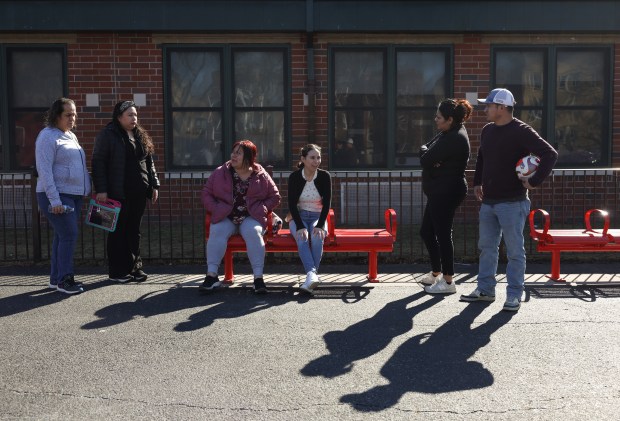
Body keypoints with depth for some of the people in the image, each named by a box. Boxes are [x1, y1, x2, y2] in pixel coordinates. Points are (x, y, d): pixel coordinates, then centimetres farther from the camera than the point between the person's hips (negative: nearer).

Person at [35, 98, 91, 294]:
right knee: (69, 235, -12)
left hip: (74, 195, 8)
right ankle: (64, 280, -4)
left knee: (63, 235, 10)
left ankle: (56, 278, 17)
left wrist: (88, 188, 19)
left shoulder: (71, 136, 17)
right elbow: (44, 170, -16)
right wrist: (54, 199, -22)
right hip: (57, 196, -8)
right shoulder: (48, 136, -10)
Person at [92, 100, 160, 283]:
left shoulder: (141, 136, 14)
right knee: (118, 232, 1)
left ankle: (135, 267, 18)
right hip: (118, 193, -6)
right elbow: (98, 163, -8)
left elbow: (149, 163, 19)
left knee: (134, 231, 10)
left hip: (139, 193, 6)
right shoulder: (107, 135, -4)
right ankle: (117, 272, 8)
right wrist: (101, 190, -14)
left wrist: (154, 185, 13)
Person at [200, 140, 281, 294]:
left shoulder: (261, 175, 7)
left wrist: (262, 209, -2)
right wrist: (215, 210, -4)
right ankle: (211, 275, -31)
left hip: (251, 217, -1)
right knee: (217, 231, -30)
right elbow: (206, 193, 11)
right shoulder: (220, 173, 9)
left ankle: (258, 277, -32)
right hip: (225, 217, 1)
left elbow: (275, 196, 13)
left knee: (253, 232, -34)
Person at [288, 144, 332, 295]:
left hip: (318, 217, 1)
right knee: (302, 237, -33)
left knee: (317, 237, -32)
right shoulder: (294, 177, -6)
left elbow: (327, 203, -6)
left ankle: (311, 275, -35)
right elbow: (292, 204, -10)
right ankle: (312, 274, -48)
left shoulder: (324, 176, -4)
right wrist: (300, 227, -23)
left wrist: (320, 226, -20)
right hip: (298, 217, -1)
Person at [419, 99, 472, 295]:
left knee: (442, 234, -4)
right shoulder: (448, 134, 14)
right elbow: (426, 150, 11)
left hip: (447, 192, -11)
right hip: (439, 192, 11)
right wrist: (426, 151, -11)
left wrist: (425, 151, -1)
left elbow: (426, 160, -22)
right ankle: (435, 273, 31)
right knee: (426, 231, 17)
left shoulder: (453, 139, -20)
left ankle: (447, 282, 7)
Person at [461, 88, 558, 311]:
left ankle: (514, 295, 9)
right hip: (488, 201, 8)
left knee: (515, 251, 1)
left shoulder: (521, 132, -13)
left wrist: (534, 181, -19)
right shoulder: (487, 130, 10)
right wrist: (477, 182, 19)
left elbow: (550, 154, -18)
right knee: (486, 247, 13)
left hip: (512, 203, -7)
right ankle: (485, 289, 24)